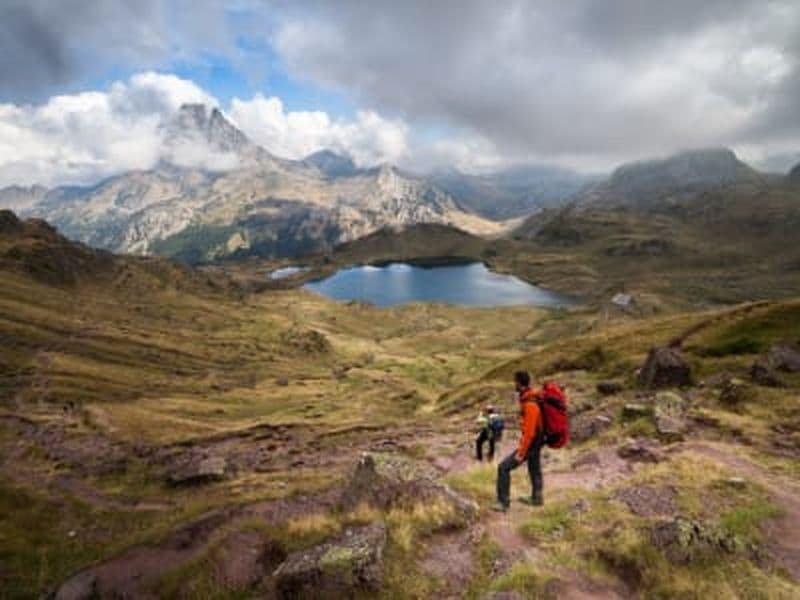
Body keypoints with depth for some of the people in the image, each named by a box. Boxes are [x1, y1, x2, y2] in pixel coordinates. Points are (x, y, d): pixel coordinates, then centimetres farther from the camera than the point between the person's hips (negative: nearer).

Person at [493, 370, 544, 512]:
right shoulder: (532, 397, 0)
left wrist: (521, 453, -21)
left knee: (504, 468, -6)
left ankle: (503, 502, 1)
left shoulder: (530, 405, -30)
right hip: (536, 441, 10)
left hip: (531, 443, -10)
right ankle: (537, 498, 42)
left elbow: (529, 433, -28)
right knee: (534, 469, 24)